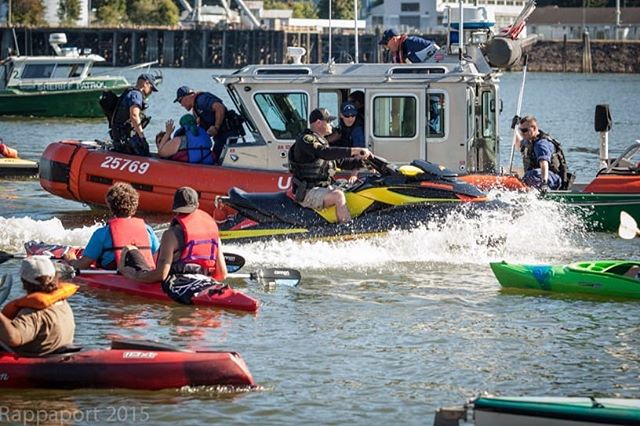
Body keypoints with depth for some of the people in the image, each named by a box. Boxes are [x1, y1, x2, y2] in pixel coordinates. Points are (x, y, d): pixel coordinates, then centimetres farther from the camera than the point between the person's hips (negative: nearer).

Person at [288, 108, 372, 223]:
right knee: (338, 196, -31)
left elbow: (341, 162, 22)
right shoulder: (305, 140, -13)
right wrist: (354, 151, -34)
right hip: (309, 192, -10)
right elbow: (324, 153, -30)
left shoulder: (322, 142, 19)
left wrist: (361, 161, 8)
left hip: (324, 188, 10)